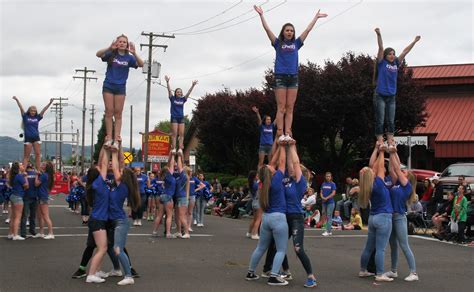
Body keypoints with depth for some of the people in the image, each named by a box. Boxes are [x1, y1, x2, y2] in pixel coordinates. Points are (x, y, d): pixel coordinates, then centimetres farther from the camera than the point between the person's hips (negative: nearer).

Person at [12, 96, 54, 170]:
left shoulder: (37, 117, 9)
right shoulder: (25, 117, 4)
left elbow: (44, 110, 3)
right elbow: (21, 108, -5)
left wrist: (50, 103, -4)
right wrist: (17, 100, -14)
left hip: (36, 138, 2)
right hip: (28, 138, -2)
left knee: (38, 154, -1)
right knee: (26, 156, 0)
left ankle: (38, 170, 1)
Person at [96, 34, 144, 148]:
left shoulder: (129, 57, 1)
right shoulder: (111, 54, 0)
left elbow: (141, 64, -13)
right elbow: (98, 54, -16)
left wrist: (134, 53, -28)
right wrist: (110, 48, -31)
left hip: (121, 87, 1)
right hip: (108, 86, -1)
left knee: (118, 113, 1)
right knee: (109, 112, -1)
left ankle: (116, 138, 0)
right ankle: (109, 137, 0)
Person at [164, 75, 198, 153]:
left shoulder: (183, 99, 9)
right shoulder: (172, 98, 2)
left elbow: (189, 92, 3)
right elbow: (169, 90, -7)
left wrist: (193, 85, -7)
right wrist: (167, 82, -19)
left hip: (181, 118, 3)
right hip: (174, 117, -3)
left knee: (181, 134, -3)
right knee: (174, 134, -7)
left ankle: (180, 148, -4)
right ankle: (173, 148, -8)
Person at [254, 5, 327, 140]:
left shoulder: (296, 43, 15)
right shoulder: (278, 43, 9)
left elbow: (308, 29, 18)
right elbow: (267, 29, 4)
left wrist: (316, 17, 21)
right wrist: (261, 15, 0)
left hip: (293, 77, 3)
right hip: (280, 77, -3)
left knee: (290, 108, 0)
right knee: (281, 107, -7)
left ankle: (288, 133, -3)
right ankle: (280, 134, -10)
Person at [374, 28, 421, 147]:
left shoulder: (396, 64, 10)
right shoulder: (381, 63, -1)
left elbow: (405, 52, 14)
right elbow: (381, 48, -11)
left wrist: (414, 41, 15)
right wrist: (379, 35, -21)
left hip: (391, 96, 5)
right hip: (380, 96, -5)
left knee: (391, 121, 4)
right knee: (380, 120, -5)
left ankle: (390, 141, 7)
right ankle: (380, 141, -5)